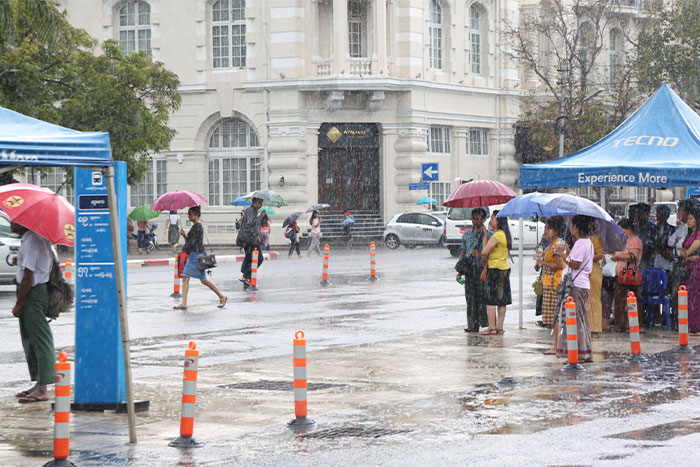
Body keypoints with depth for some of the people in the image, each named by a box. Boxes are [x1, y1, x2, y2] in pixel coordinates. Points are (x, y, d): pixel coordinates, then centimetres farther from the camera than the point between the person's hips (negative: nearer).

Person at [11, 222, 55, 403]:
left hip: (33, 293, -11)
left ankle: (42, 389, -5)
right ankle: (38, 384, 24)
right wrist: (20, 262, 14)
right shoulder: (39, 237, 12)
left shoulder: (31, 242, -19)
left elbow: (28, 277, -20)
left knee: (39, 340, -7)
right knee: (30, 339, 16)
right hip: (37, 291, 11)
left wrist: (18, 304, -15)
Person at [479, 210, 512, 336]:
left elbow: (484, 252, -20)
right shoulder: (505, 235, 13)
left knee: (490, 299, -7)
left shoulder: (497, 236, -16)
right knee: (502, 300, 9)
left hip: (496, 269, -9)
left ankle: (492, 328, -8)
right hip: (505, 268, 9)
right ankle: (499, 327, 12)